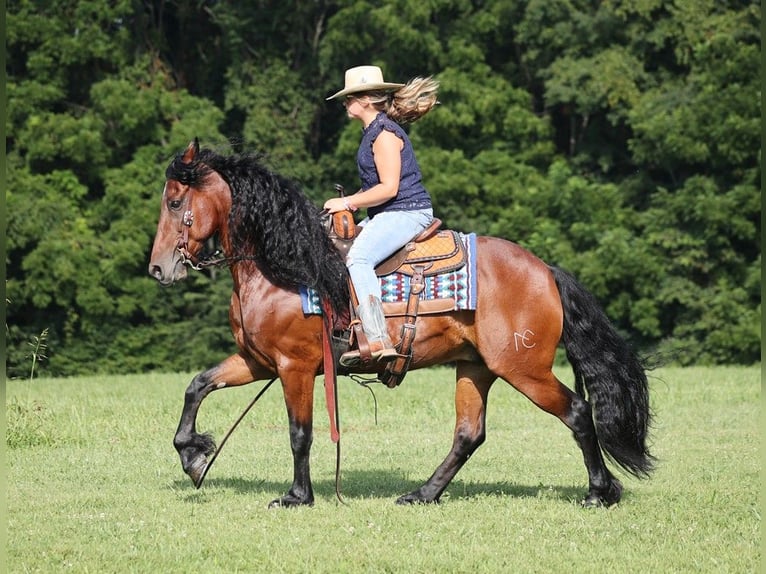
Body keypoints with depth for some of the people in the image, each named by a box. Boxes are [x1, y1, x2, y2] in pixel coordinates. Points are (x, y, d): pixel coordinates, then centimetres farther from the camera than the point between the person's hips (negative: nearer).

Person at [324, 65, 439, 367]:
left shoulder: (384, 133, -14)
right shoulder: (373, 132, 18)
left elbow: (388, 187, -19)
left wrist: (348, 203, -13)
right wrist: (348, 202, 11)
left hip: (406, 212, -12)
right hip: (386, 214, 12)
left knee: (357, 257, -29)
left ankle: (378, 341, -37)